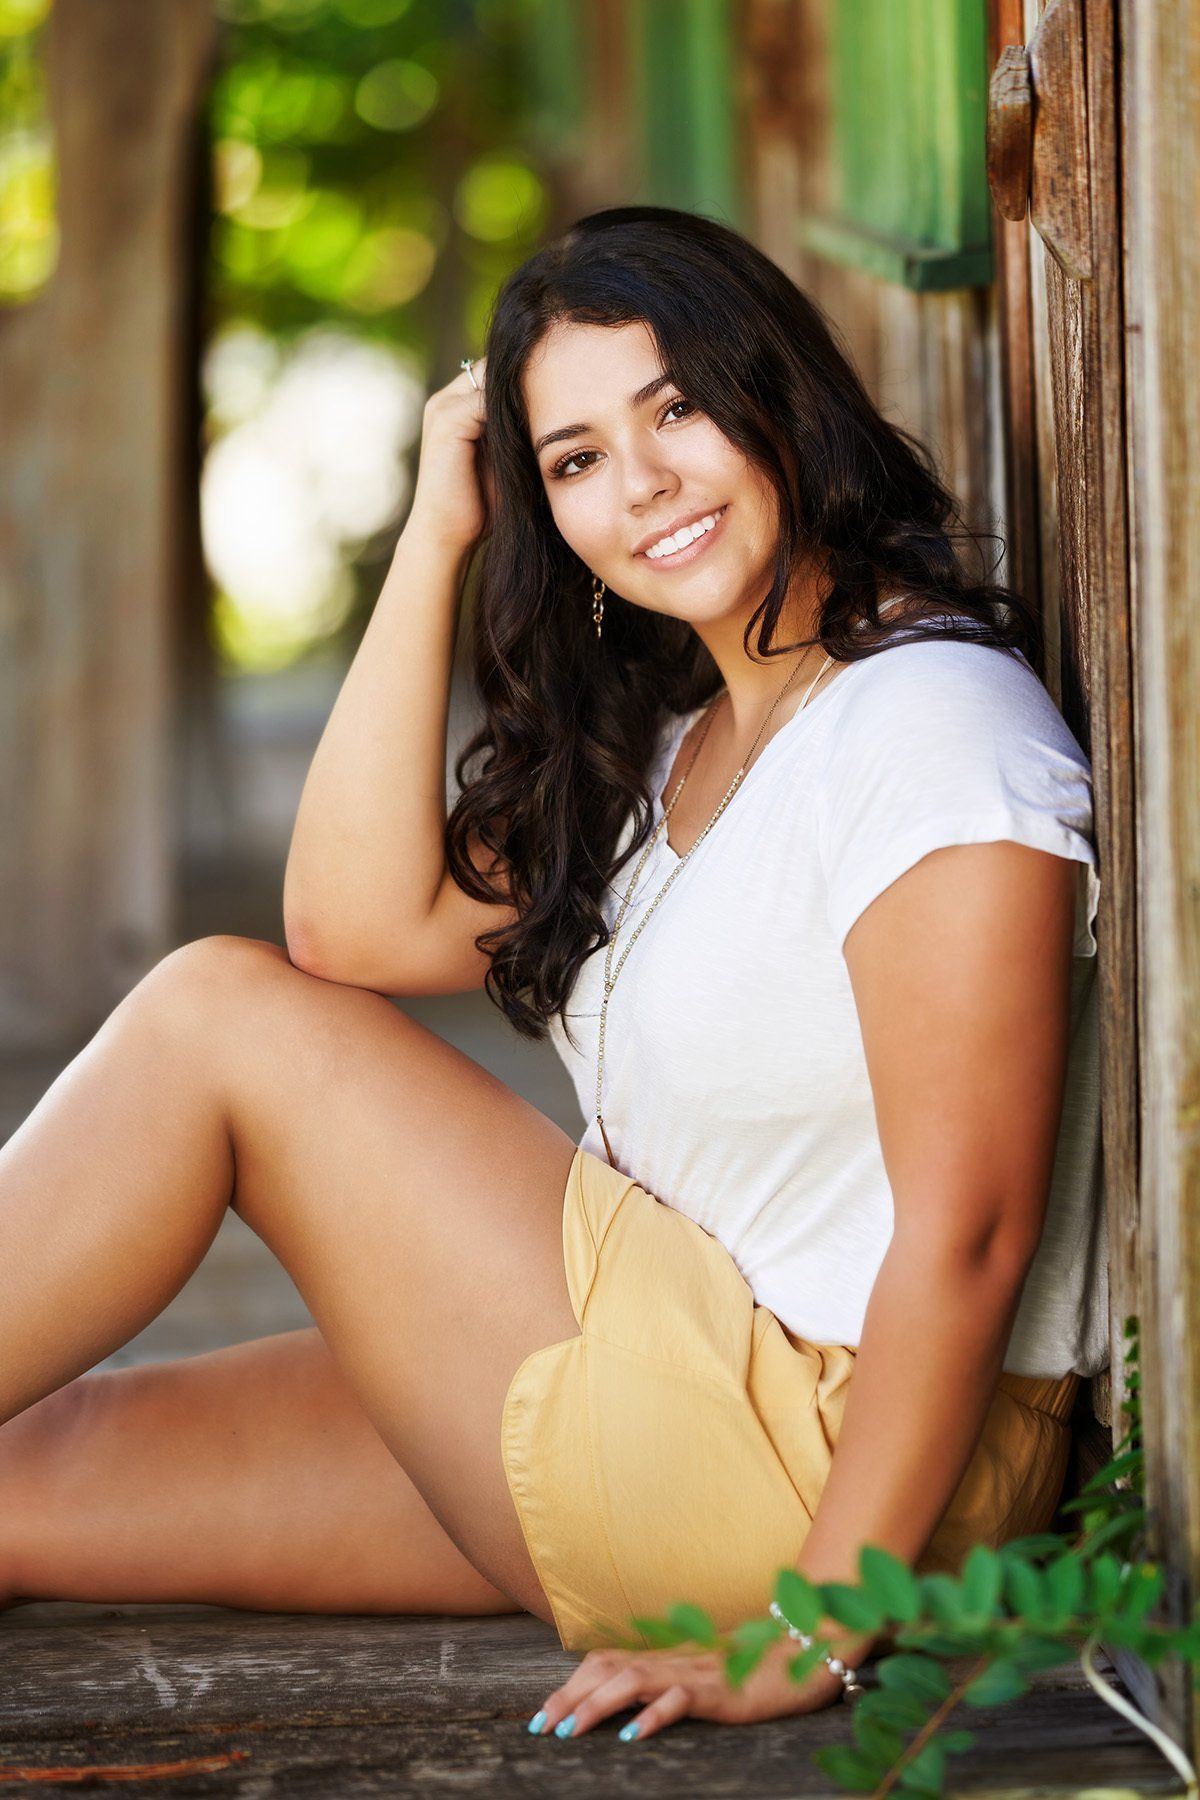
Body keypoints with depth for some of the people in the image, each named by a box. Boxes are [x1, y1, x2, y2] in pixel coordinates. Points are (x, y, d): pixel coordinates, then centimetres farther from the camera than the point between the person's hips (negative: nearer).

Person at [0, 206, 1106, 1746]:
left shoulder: (934, 726, -16)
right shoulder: (663, 737, 13)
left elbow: (964, 1230, -22)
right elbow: (358, 929, 2)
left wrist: (805, 1643, -22)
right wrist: (435, 538, 1)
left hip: (834, 1452, -9)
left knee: (218, 1015, -6)